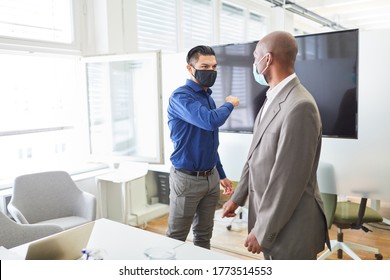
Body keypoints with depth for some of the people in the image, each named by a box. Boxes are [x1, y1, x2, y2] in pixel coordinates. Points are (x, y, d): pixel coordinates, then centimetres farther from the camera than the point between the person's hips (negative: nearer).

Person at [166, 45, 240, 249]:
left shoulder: (209, 98, 10)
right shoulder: (181, 96, -15)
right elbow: (211, 121, -32)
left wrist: (221, 175, 19)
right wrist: (229, 104, -11)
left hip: (211, 177, 7)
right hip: (187, 179, -7)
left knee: (204, 235, 17)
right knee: (176, 239, 5)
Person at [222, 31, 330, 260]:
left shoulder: (299, 106, -24)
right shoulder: (273, 100, 8)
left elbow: (289, 178, -24)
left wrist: (263, 231, -17)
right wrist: (238, 198, 15)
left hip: (290, 225, -8)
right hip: (269, 212, 8)